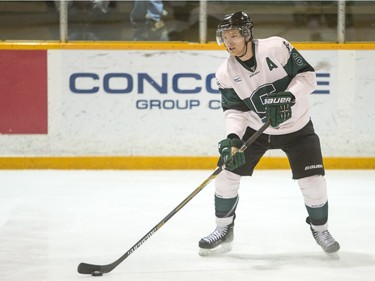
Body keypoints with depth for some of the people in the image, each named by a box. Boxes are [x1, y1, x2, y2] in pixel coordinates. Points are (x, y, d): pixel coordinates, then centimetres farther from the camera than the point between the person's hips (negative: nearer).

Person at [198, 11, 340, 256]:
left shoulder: (277, 48, -22)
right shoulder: (226, 73, -12)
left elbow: (307, 75, -17)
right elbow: (235, 110, -12)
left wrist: (288, 97, -32)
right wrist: (233, 138, -29)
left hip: (297, 128, -3)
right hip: (255, 129, 3)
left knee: (312, 181, -10)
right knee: (228, 172, -6)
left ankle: (319, 228, 17)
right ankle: (224, 229, 13)